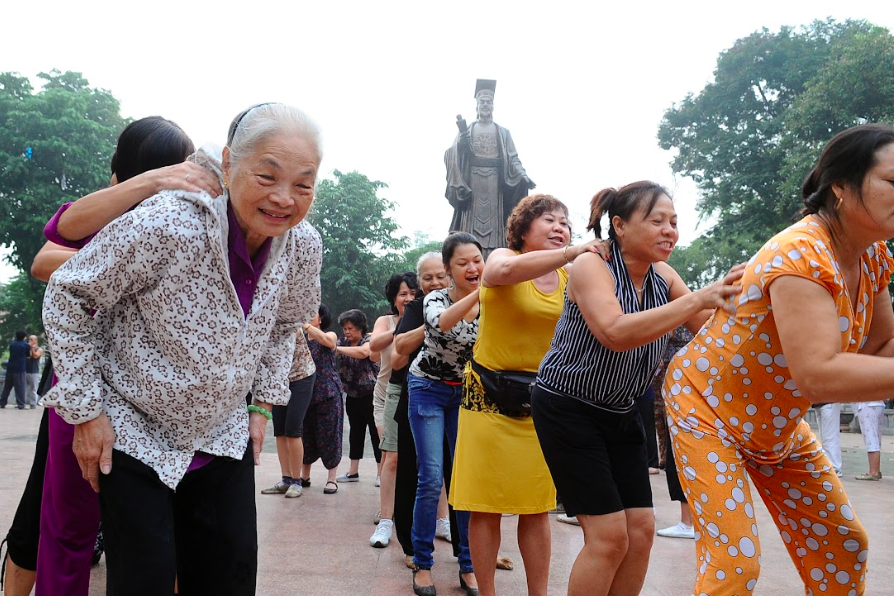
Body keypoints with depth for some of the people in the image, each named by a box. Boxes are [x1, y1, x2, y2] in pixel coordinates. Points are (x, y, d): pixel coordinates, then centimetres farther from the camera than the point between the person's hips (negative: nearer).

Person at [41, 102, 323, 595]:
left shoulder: (303, 246, -11)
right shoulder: (165, 224, -29)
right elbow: (68, 296, -16)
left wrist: (264, 402, 8)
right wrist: (85, 409, -14)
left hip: (224, 437, 5)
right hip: (133, 434, -4)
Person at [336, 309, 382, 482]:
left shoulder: (370, 341, -10)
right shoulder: (344, 342, 9)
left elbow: (362, 352, -31)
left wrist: (338, 349, -28)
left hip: (370, 396, -6)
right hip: (353, 396, 6)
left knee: (376, 434, -1)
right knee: (356, 432, 13)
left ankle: (381, 473, 5)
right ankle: (353, 471, 20)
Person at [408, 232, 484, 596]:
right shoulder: (435, 299, -15)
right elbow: (442, 322, -39)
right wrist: (480, 292, -54)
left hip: (467, 392, 3)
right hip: (429, 389, -2)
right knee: (432, 478, -8)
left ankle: (469, 566, 12)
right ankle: (422, 563, 7)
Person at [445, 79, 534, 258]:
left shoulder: (503, 133, 14)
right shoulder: (465, 130, 12)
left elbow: (513, 159, 6)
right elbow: (453, 155, 0)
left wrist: (523, 176, -13)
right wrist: (462, 140, -21)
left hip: (495, 184, 1)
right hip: (471, 183, -1)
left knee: (493, 221, -6)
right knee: (471, 226, -8)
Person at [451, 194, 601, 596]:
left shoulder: (572, 277, 7)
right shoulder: (504, 257, -4)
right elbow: (504, 270, -29)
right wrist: (569, 254, -32)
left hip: (540, 399, 3)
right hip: (488, 396, -3)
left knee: (536, 508, 8)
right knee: (486, 506, 1)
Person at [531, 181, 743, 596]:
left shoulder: (663, 277, 0)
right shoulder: (591, 266, -19)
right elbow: (615, 333, -36)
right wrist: (695, 299, -41)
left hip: (621, 413, 7)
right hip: (568, 409, -7)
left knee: (641, 529, 5)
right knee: (610, 536, -9)